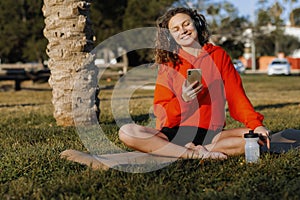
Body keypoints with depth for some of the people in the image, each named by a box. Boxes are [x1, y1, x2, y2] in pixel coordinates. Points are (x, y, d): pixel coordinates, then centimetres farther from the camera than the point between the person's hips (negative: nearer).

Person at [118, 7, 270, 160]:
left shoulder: (218, 55, 9)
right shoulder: (168, 64, 5)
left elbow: (237, 95, 5)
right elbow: (161, 112, -1)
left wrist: (256, 124, -10)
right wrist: (183, 100, -21)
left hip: (211, 134, 1)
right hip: (174, 134, 0)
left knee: (260, 136, -24)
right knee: (126, 132, -26)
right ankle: (196, 154, -27)